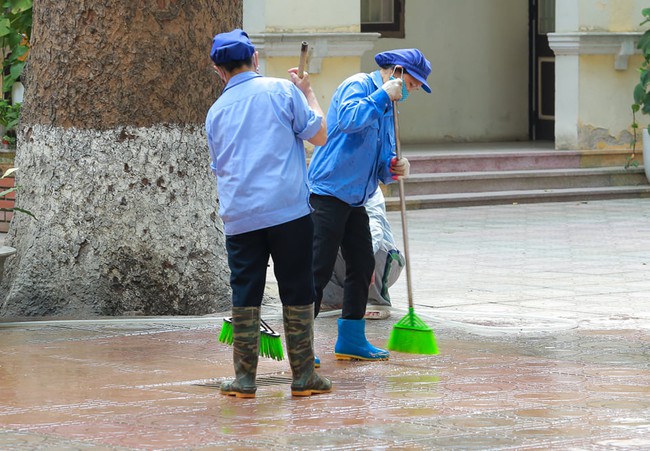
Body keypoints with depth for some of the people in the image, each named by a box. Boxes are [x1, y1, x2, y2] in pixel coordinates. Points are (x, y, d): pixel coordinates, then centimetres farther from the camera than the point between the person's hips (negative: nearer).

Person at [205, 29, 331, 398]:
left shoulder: (217, 111, 13)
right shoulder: (281, 90, 0)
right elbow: (320, 135, 3)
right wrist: (308, 92, 15)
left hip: (239, 218, 3)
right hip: (288, 212, -3)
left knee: (245, 296, 6)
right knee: (297, 294, 3)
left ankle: (244, 378, 4)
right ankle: (304, 376, 5)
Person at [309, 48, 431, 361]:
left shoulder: (386, 108, 21)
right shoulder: (358, 86, -8)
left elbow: (381, 163, 22)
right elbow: (348, 119, -29)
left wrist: (395, 168, -1)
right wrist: (382, 95, -20)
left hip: (355, 200, 10)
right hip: (328, 194, -10)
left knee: (362, 265, 10)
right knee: (319, 268, -10)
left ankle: (351, 339, 19)